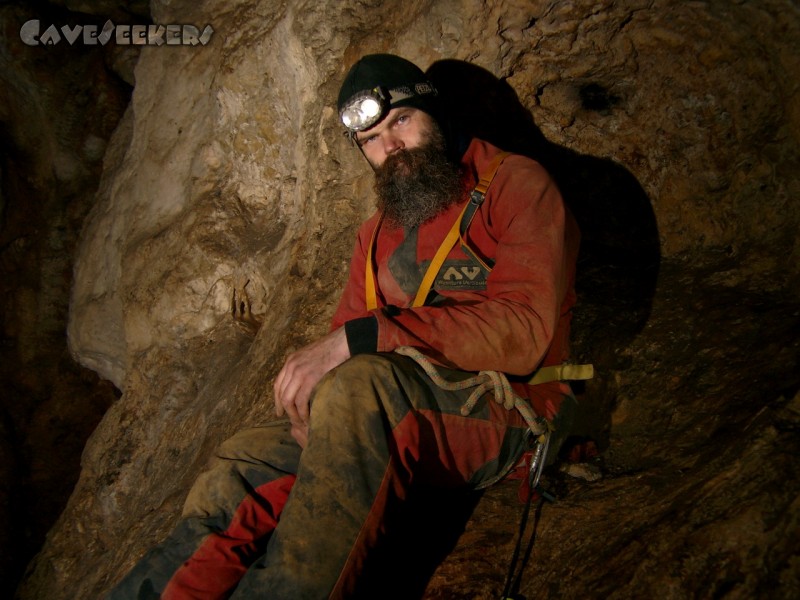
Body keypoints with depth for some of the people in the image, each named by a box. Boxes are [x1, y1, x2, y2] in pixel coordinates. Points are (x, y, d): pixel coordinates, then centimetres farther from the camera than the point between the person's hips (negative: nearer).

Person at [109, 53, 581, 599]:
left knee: (360, 384, -35)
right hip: (401, 423, 7)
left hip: (510, 409, -6)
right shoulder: (378, 233, 22)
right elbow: (347, 331, 15)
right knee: (243, 461, -13)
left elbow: (523, 329, -17)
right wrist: (313, 368, -12)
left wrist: (363, 337, -25)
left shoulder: (514, 184, -1)